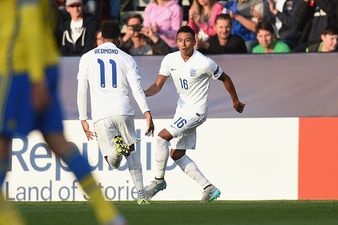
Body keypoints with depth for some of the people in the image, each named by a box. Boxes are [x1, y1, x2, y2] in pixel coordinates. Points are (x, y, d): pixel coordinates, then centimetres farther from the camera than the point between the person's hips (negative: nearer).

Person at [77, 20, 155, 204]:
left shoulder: (87, 58, 10)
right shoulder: (126, 58, 8)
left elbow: (81, 91, 8)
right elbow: (137, 89, -2)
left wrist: (83, 119, 14)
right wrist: (147, 114, -4)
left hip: (100, 115, 0)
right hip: (123, 111, 0)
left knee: (113, 161, 2)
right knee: (132, 154, 18)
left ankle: (116, 148, -33)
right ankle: (141, 195, 10)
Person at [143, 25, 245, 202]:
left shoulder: (204, 63, -17)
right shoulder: (170, 60, -2)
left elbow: (225, 79, -1)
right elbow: (158, 85, 2)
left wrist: (235, 101, 11)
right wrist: (144, 93, -19)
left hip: (196, 111, -8)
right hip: (182, 110, 8)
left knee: (162, 137, -19)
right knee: (176, 155, 8)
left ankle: (159, 180, -4)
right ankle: (208, 187, 13)